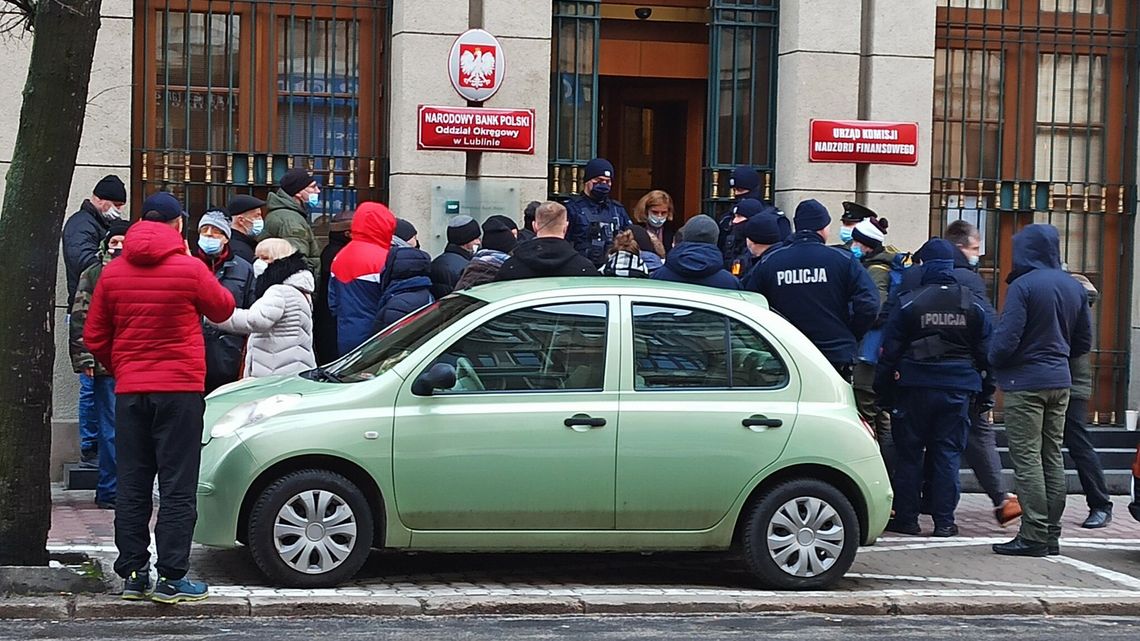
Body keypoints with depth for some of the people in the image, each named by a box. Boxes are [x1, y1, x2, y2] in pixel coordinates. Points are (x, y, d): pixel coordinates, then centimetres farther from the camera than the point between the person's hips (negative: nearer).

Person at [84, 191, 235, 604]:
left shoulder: (113, 272, 3)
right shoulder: (189, 268, -8)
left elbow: (94, 337, 8)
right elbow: (223, 309, 7)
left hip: (130, 391, 4)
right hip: (180, 389, -4)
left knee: (132, 487, 9)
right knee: (177, 488, -1)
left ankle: (132, 574, 12)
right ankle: (171, 578, -3)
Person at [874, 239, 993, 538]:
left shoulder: (910, 303, -7)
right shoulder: (973, 305, 3)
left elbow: (890, 350, -5)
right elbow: (986, 350, 7)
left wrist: (882, 390, 3)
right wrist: (986, 389, 16)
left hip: (916, 388, -2)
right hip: (958, 389, 2)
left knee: (909, 453, 6)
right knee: (948, 454, 6)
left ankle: (906, 518, 7)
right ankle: (944, 521, 5)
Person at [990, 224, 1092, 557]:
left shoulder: (1023, 286, -16)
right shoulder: (1074, 288, 8)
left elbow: (1006, 339, -19)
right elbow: (1084, 342, 14)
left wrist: (993, 362, 0)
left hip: (1025, 382, -7)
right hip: (1060, 381, 7)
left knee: (1027, 459, -4)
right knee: (1053, 458, 12)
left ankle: (1033, 535, -6)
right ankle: (1051, 535, 15)